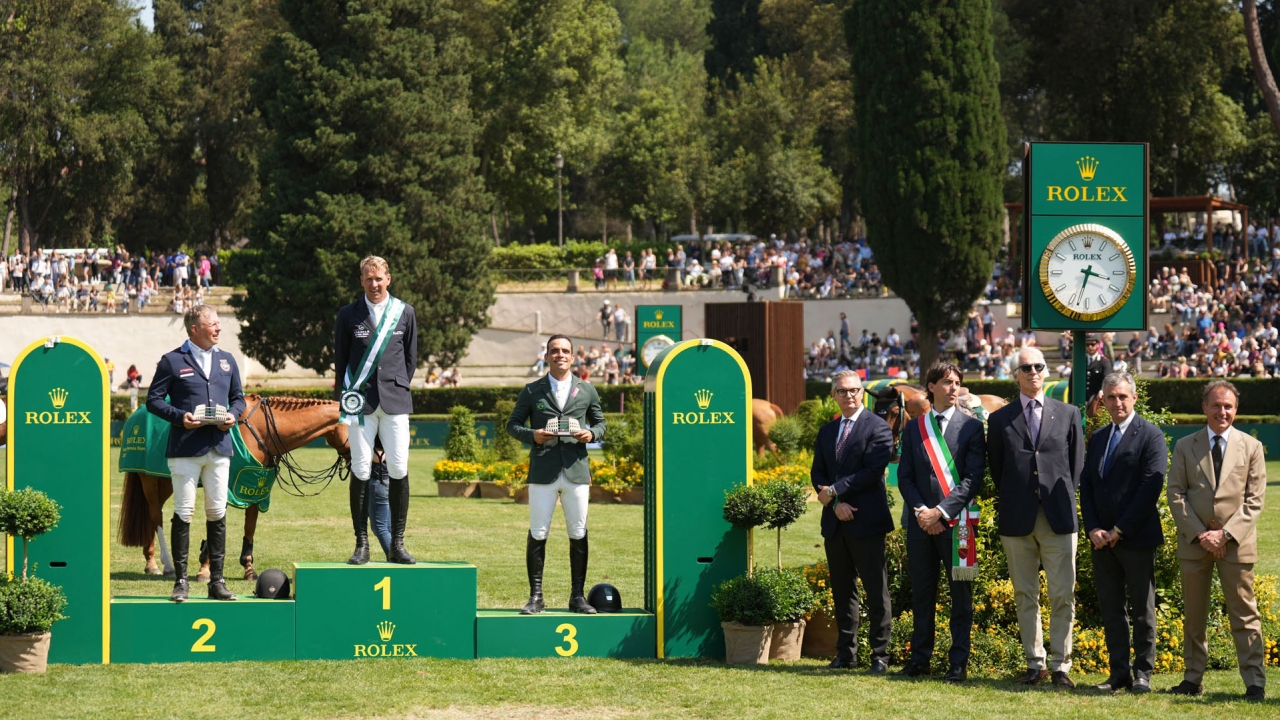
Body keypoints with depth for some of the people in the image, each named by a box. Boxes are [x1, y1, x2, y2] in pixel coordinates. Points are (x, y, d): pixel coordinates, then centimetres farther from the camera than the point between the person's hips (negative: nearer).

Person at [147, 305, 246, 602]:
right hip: (185, 447, -4)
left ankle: (217, 581, 11)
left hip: (219, 446, 4)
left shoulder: (227, 360, 14)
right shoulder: (172, 361, 0)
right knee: (183, 513, -2)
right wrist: (180, 417, -16)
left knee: (217, 513, 5)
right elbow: (154, 400, -1)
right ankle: (181, 581, 4)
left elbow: (238, 397, 19)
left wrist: (233, 415, -2)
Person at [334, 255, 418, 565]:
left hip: (395, 400, 1)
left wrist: (399, 388, 8)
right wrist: (349, 394, 6)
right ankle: (361, 545, 2)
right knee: (361, 471, -3)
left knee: (399, 469, -3)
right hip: (361, 400, -1)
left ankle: (397, 545, 3)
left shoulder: (404, 312, 7)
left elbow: (410, 357, 13)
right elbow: (340, 359, 9)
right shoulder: (349, 315, 4)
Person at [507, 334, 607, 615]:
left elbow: (600, 422, 19)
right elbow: (513, 424, 10)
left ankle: (577, 596, 11)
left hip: (577, 471, 1)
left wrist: (591, 434, -4)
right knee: (537, 534, -1)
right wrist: (532, 435, -10)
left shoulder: (586, 390, 11)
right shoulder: (532, 391, 7)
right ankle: (536, 596, 6)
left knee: (578, 534, 3)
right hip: (542, 472, -1)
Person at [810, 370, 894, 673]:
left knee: (876, 592, -3)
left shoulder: (877, 427, -4)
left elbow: (873, 471, -14)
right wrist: (836, 503, -7)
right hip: (835, 523, 6)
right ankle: (845, 653, 15)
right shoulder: (827, 431, 16)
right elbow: (817, 474, 10)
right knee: (842, 591, 10)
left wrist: (834, 490, -13)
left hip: (866, 522, -6)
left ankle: (880, 655, 0)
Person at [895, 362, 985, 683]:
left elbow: (973, 478, -6)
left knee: (961, 595, 0)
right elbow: (905, 476, 9)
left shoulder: (971, 427, 1)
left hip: (956, 521, -3)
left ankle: (959, 663, 4)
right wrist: (920, 510, -7)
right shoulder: (914, 428, 12)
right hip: (920, 522, 3)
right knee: (922, 593, 8)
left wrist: (941, 511, -13)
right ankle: (920, 659, 15)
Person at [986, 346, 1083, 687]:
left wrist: (1062, 498, 6)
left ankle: (1061, 666, 1)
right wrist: (1011, 501, 7)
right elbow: (996, 468, 12)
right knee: (1025, 596, 6)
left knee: (1063, 596, -4)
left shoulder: (1068, 414, 8)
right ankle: (1034, 664, 13)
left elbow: (1077, 463, 11)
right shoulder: (1000, 419, 7)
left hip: (1059, 518, -1)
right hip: (1017, 519, 1)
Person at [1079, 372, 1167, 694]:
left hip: (1137, 539, -6)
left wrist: (1120, 530, -14)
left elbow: (1151, 486, -13)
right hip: (1103, 540, 6)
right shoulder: (1097, 439, 15)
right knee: (1111, 609, 6)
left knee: (1142, 610, 1)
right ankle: (1119, 673, 10)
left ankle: (1143, 673, 6)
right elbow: (1086, 486, 13)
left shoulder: (1150, 436, -5)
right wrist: (1093, 529, -2)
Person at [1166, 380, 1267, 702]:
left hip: (1236, 541, -2)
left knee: (1244, 614, -2)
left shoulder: (1251, 447, 5)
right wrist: (1199, 534, -9)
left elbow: (1254, 499, 0)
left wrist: (1226, 534, -12)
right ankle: (1193, 678, 13)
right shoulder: (1185, 446, 8)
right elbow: (1176, 494, 3)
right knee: (1193, 615, 6)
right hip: (1194, 540, 2)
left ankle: (1255, 683, -1)